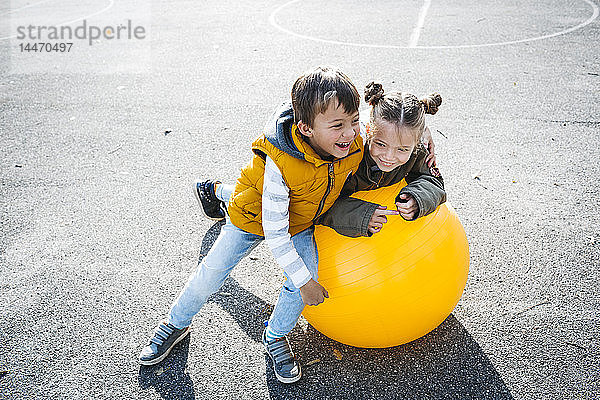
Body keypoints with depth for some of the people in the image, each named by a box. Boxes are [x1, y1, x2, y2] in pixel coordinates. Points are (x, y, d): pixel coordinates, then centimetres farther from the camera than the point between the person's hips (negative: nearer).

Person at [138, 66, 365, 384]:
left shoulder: (354, 145, -26)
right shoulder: (280, 161, -40)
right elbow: (274, 230, -32)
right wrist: (303, 279, -26)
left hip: (301, 220, 4)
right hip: (255, 215, -3)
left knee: (307, 272, -14)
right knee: (211, 273, 3)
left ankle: (275, 336, 15)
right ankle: (175, 324, 33)